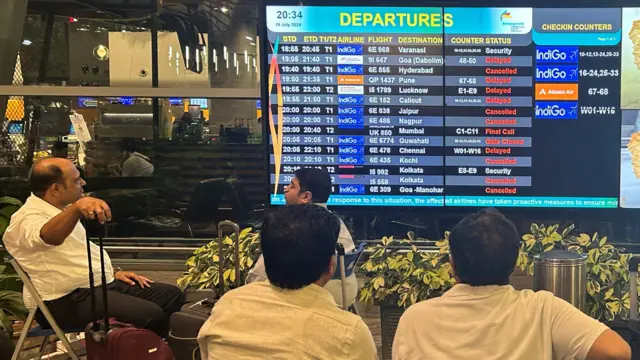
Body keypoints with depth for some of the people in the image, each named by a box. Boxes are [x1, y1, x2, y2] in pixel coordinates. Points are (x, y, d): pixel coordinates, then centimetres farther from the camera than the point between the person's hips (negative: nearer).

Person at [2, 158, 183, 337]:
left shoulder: (62, 210, 17)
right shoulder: (27, 218, -15)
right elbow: (51, 237, -40)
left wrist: (113, 272, 14)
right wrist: (77, 206, -58)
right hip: (70, 299, -10)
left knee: (172, 295, 1)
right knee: (150, 316, -28)